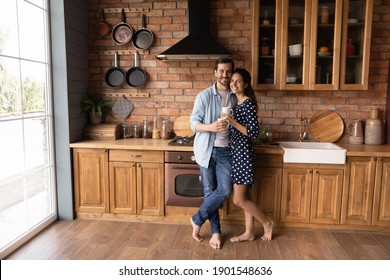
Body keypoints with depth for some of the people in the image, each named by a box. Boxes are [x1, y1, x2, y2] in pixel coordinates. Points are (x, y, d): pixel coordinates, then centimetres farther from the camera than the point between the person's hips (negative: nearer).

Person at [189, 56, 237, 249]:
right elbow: (194, 123, -10)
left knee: (225, 190, -6)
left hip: (225, 151, 3)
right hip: (206, 150, -2)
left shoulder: (236, 97, 7)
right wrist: (211, 127, -26)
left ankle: (197, 220, 14)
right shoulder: (204, 95, -5)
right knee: (209, 191, 5)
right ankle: (216, 231, 21)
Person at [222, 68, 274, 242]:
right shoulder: (235, 102, 13)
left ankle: (267, 223, 18)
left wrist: (233, 122, -23)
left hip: (243, 153, -9)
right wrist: (230, 122, 5)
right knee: (244, 197, 14)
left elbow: (254, 133, -19)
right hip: (236, 152, 9)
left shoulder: (248, 103, -14)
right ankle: (249, 233, 26)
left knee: (239, 199, -3)